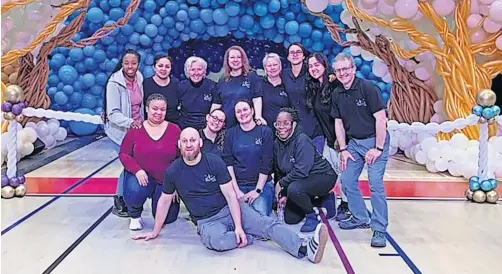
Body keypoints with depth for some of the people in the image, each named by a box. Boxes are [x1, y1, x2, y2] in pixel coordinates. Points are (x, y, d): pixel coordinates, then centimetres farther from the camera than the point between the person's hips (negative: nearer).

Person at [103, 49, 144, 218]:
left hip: (137, 128, 6)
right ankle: (119, 201, 7)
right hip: (120, 130, -5)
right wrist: (129, 122, -36)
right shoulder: (114, 83, -16)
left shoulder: (139, 79, 0)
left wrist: (143, 124, 16)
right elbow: (113, 113, -21)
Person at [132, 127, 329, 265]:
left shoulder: (215, 162, -8)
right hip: (207, 221, 0)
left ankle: (305, 248, -37)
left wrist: (238, 226, -19)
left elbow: (230, 194, -10)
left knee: (267, 224, -23)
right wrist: (155, 231, 13)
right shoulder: (173, 172, -4)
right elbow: (165, 200, 9)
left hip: (230, 209, 1)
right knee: (216, 240, -38)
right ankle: (247, 238, -14)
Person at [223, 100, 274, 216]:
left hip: (261, 184, -1)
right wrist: (236, 190, -9)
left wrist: (258, 190, -9)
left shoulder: (265, 131, 3)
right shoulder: (230, 133, 9)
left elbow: (266, 164, -2)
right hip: (237, 185, 1)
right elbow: (228, 162, 1)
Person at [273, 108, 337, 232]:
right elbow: (279, 171, 5)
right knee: (290, 218, 5)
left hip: (323, 176, -8)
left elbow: (301, 171, -31)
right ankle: (313, 201, 30)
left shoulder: (302, 140, -25)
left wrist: (281, 183, -20)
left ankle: (313, 214, -7)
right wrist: (283, 194, -2)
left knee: (294, 189, -36)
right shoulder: (277, 143, -2)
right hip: (301, 180, 8)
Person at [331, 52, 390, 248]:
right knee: (347, 181, 6)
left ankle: (379, 229, -3)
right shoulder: (337, 94, 4)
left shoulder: (368, 88, -15)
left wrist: (378, 148, -17)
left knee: (376, 184, -12)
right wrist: (343, 149, 5)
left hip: (375, 140, -6)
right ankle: (361, 218, 25)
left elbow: (381, 118, -17)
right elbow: (338, 123, 10)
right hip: (354, 142, 7)